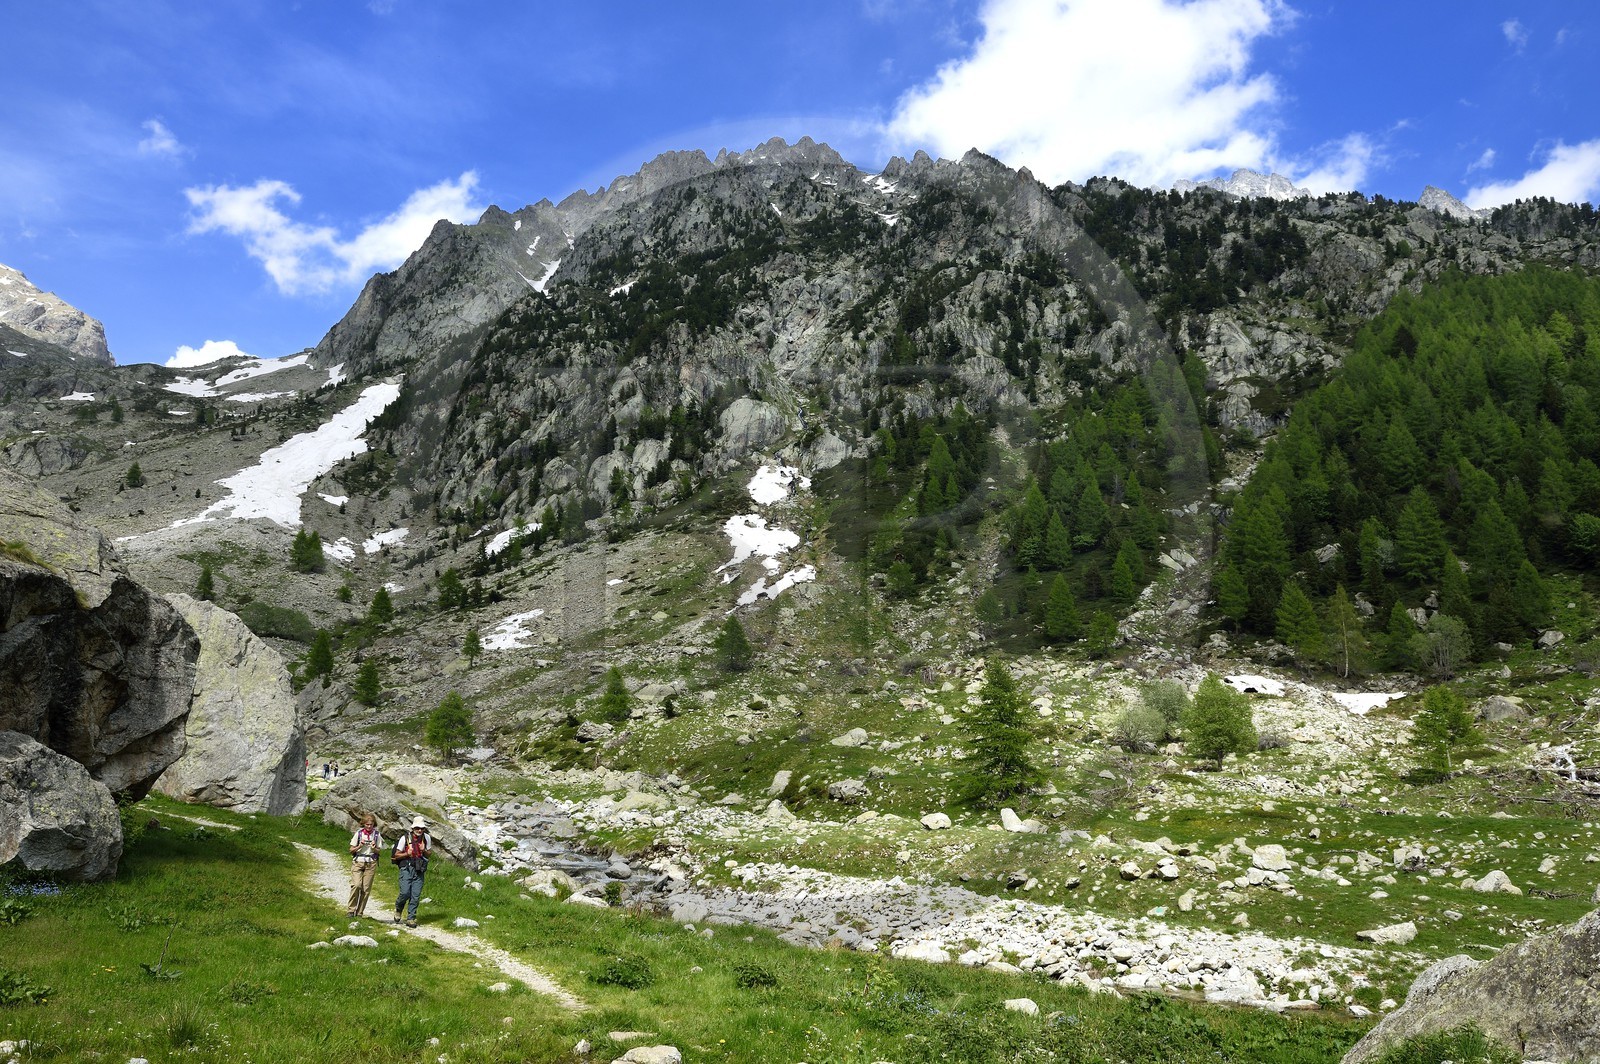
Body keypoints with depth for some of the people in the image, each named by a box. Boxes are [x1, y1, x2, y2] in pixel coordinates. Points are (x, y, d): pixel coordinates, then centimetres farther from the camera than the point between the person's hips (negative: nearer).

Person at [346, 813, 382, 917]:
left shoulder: (376, 835, 5)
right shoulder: (359, 833, 2)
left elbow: (379, 851, 10)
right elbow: (351, 850, 5)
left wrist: (374, 848, -11)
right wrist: (360, 846, -13)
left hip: (371, 863, 1)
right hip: (358, 862, -1)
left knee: (366, 889, -2)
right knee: (356, 885, -19)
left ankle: (359, 912, 8)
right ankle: (351, 910, -6)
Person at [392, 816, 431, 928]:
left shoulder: (427, 838, 4)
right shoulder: (405, 838, -7)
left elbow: (429, 853, 14)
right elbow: (396, 855, 0)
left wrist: (424, 850, -8)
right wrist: (407, 853, -18)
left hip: (419, 870, 3)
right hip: (406, 869, -3)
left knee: (415, 895, -1)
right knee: (405, 893, -11)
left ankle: (411, 919, 9)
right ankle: (398, 909, 21)